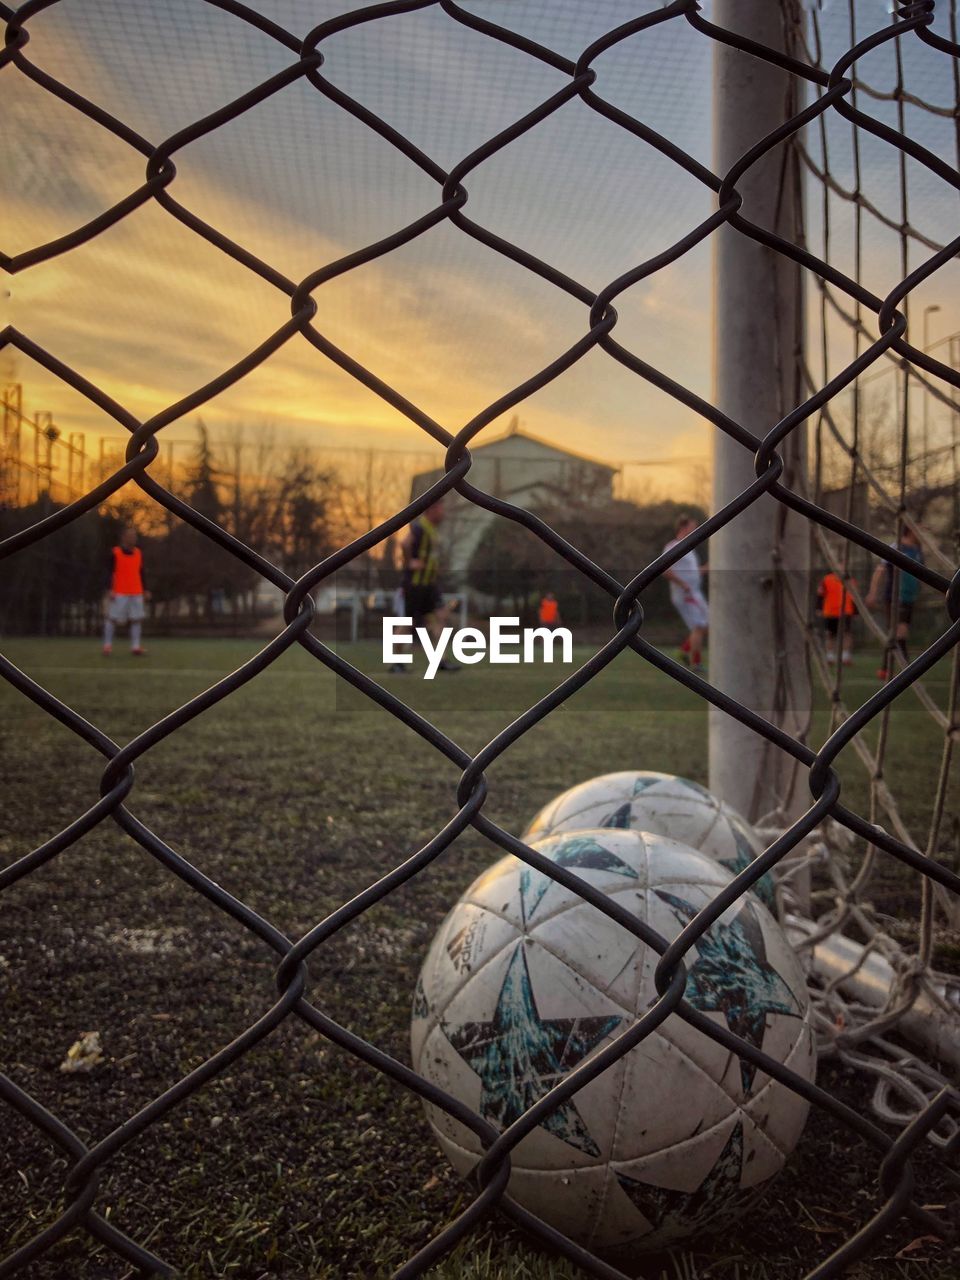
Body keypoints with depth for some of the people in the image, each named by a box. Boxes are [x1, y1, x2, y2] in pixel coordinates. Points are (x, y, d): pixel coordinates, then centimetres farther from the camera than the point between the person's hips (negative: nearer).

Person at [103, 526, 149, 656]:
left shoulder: (139, 553, 11)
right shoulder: (115, 553, -5)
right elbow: (110, 572, -6)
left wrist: (145, 591, 12)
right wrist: (109, 590, -14)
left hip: (136, 593, 5)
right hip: (119, 593, -5)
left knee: (137, 619, 1)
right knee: (112, 618, -3)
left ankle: (135, 647, 5)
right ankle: (107, 645, 4)